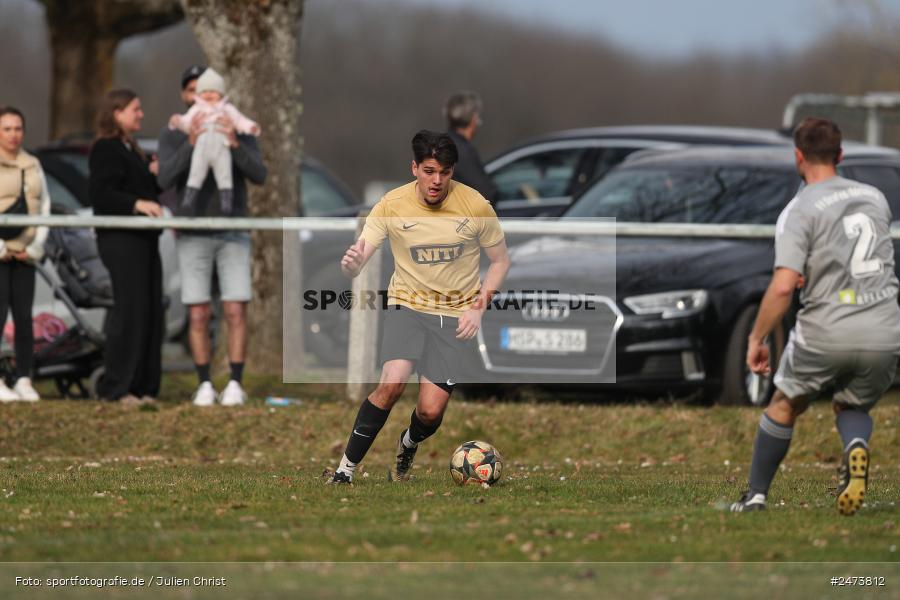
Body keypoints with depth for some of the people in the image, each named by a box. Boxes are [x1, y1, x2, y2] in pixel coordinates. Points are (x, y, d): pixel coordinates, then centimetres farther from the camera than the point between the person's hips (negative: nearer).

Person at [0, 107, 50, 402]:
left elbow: (44, 207, 15)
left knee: (24, 317, 1)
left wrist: (35, 247, 4)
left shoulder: (32, 166, 14)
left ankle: (24, 380, 5)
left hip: (24, 254, 5)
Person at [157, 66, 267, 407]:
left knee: (236, 313, -6)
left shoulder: (240, 132, 1)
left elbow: (258, 176, -14)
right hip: (193, 238, 0)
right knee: (198, 316, -2)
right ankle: (205, 387, 7)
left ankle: (235, 386, 2)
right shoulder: (172, 137, 0)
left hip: (233, 236, 0)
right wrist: (191, 143, -33)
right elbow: (166, 181, -18)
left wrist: (234, 143, -32)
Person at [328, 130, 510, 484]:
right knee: (392, 383, -27)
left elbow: (500, 261, 4)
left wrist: (478, 308, -9)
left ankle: (409, 446, 28)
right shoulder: (392, 205, -11)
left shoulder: (476, 206, -10)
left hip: (456, 313, 1)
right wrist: (351, 264, -38)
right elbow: (356, 262, -13)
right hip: (408, 305, -1)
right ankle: (345, 471, -15)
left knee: (431, 412, -9)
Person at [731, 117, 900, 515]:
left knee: (784, 407, 20)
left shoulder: (799, 212, -8)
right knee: (852, 407, 24)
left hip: (826, 333, -4)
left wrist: (756, 339, -6)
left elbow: (782, 287, -17)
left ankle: (756, 495, 24)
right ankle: (857, 446, -11)